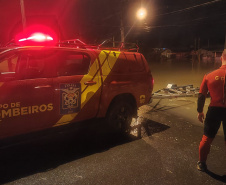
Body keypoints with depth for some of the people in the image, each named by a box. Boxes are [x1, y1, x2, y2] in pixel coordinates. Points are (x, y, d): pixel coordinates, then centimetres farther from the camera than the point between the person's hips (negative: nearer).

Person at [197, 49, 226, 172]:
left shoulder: (209, 76, -5)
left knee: (207, 138, 16)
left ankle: (202, 163, 28)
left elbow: (201, 96, -1)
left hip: (214, 110, 2)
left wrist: (200, 111, 11)